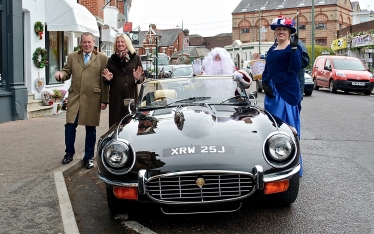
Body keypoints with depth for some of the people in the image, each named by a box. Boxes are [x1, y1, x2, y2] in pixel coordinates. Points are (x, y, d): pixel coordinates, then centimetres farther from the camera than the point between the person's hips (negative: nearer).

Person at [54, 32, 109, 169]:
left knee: (90, 129, 7)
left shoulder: (102, 58, 2)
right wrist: (61, 75, -13)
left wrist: (104, 100, -3)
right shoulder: (72, 57, 11)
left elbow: (104, 81, 0)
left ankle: (88, 157, 19)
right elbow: (67, 72, 12)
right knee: (70, 126, 0)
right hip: (75, 97, 2)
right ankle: (69, 153, 20)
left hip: (93, 99, -2)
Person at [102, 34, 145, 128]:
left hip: (131, 95, -2)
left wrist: (138, 78, -16)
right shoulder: (111, 60, 12)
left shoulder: (135, 58, 6)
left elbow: (142, 77, 6)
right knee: (115, 122, 0)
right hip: (116, 96, 2)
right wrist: (108, 79, -7)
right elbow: (106, 81, 16)